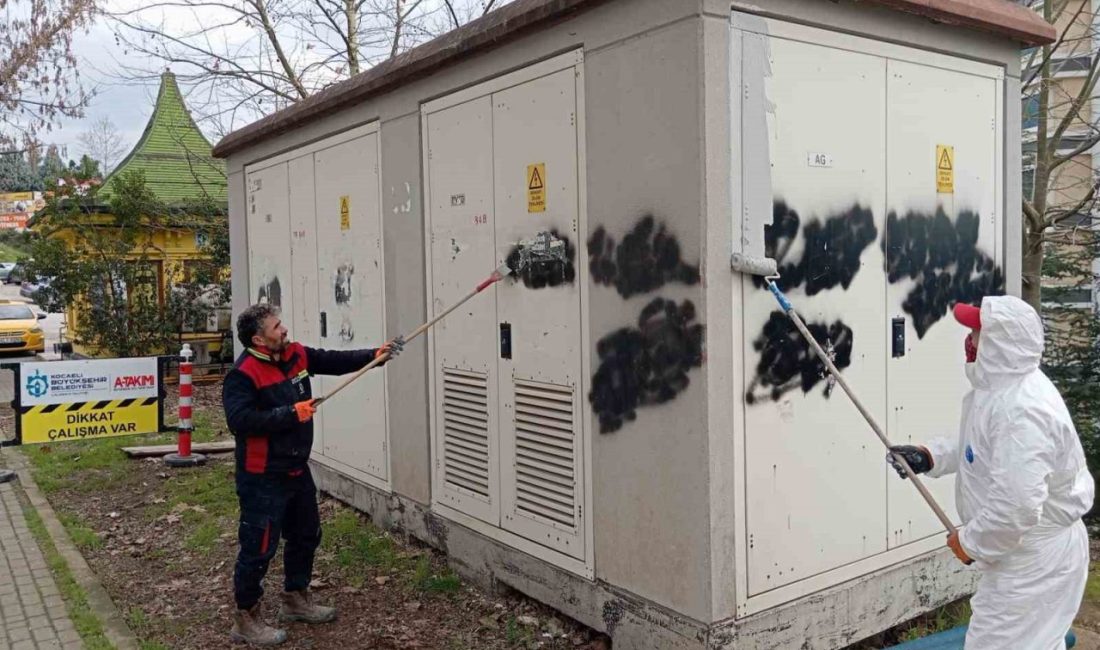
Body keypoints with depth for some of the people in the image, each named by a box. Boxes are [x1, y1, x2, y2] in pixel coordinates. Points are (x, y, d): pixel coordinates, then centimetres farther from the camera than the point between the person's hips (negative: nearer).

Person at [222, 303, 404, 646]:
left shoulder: (296, 355, 2)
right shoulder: (243, 374, -21)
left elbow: (335, 361, 8)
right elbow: (239, 420, -31)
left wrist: (375, 355, -4)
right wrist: (290, 413, -29)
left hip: (297, 470, 9)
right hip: (262, 478, -9)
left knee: (306, 535, 22)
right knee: (259, 547, 0)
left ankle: (295, 599, 40)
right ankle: (245, 619, 17)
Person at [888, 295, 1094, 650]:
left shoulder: (1022, 410, -32)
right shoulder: (1000, 385, 2)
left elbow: (1016, 505, -36)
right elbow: (977, 445, 19)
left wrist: (971, 542, -21)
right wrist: (929, 456, 3)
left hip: (1034, 557, -10)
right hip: (1028, 551, 10)